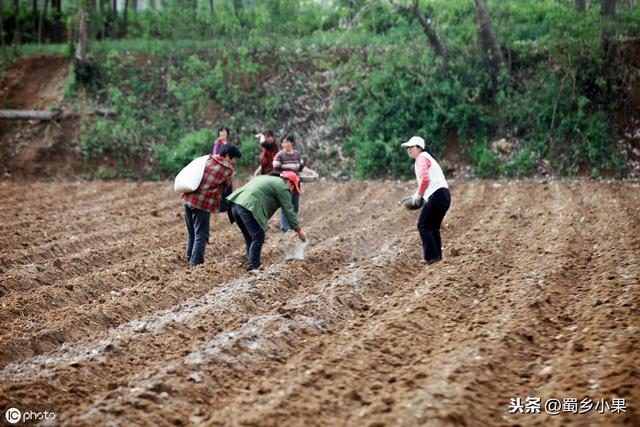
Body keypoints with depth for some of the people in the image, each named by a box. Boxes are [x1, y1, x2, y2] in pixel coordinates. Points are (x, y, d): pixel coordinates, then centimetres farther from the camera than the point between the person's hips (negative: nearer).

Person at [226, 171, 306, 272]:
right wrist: (298, 230, 8)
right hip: (248, 207, -9)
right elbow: (288, 211, 2)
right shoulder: (282, 187, 5)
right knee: (258, 237, -4)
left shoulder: (267, 178, 32)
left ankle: (252, 263, 25)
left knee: (249, 237, 19)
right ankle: (253, 266, -8)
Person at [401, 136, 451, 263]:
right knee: (433, 227, 16)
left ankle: (432, 256, -10)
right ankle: (437, 257, 15)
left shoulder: (421, 158, -6)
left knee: (423, 226, -5)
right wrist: (418, 195, 19)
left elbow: (424, 179, -22)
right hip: (444, 196, 10)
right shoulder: (427, 157, 25)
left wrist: (418, 194, -11)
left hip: (436, 196, -10)